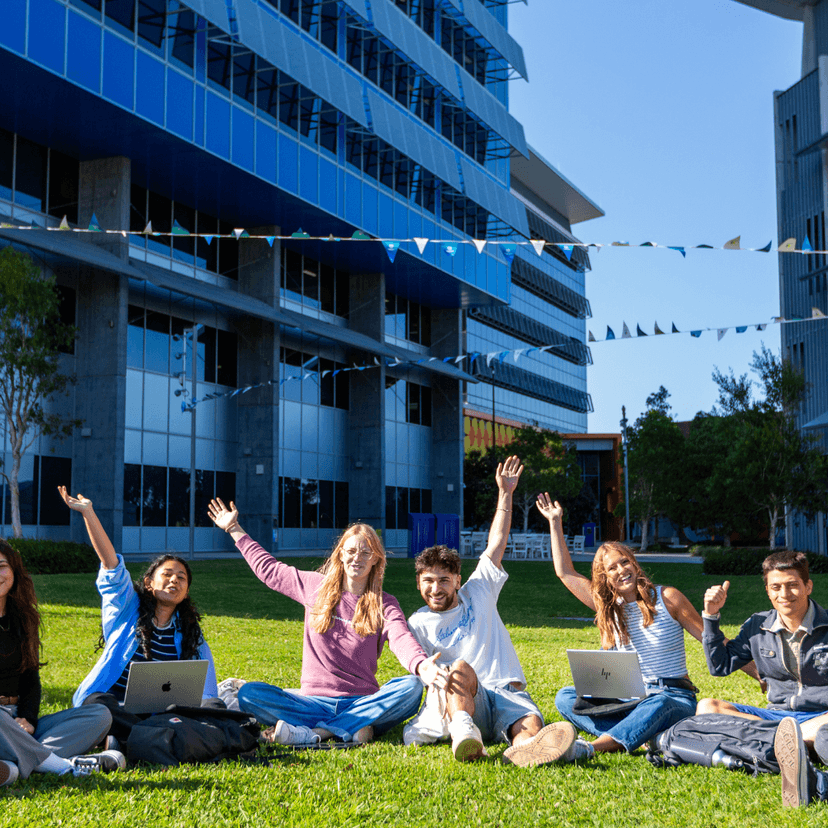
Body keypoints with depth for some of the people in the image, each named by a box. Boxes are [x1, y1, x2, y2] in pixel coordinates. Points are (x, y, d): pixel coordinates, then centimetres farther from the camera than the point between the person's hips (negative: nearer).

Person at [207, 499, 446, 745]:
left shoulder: (385, 605, 4)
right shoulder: (316, 586, 11)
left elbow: (401, 639, -17)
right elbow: (268, 569, 25)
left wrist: (420, 665, -39)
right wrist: (234, 529, 29)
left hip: (362, 702, -1)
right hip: (314, 702, 1)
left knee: (411, 688, -32)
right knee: (248, 693, -23)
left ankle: (311, 733, -33)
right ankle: (353, 728, -29)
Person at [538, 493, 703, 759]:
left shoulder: (667, 598, 0)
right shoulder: (609, 606, 12)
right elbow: (565, 572, 15)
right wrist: (555, 522, 16)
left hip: (675, 698, -4)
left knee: (659, 704, -41)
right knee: (565, 697, -18)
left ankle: (590, 748, -57)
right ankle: (642, 736, -35)